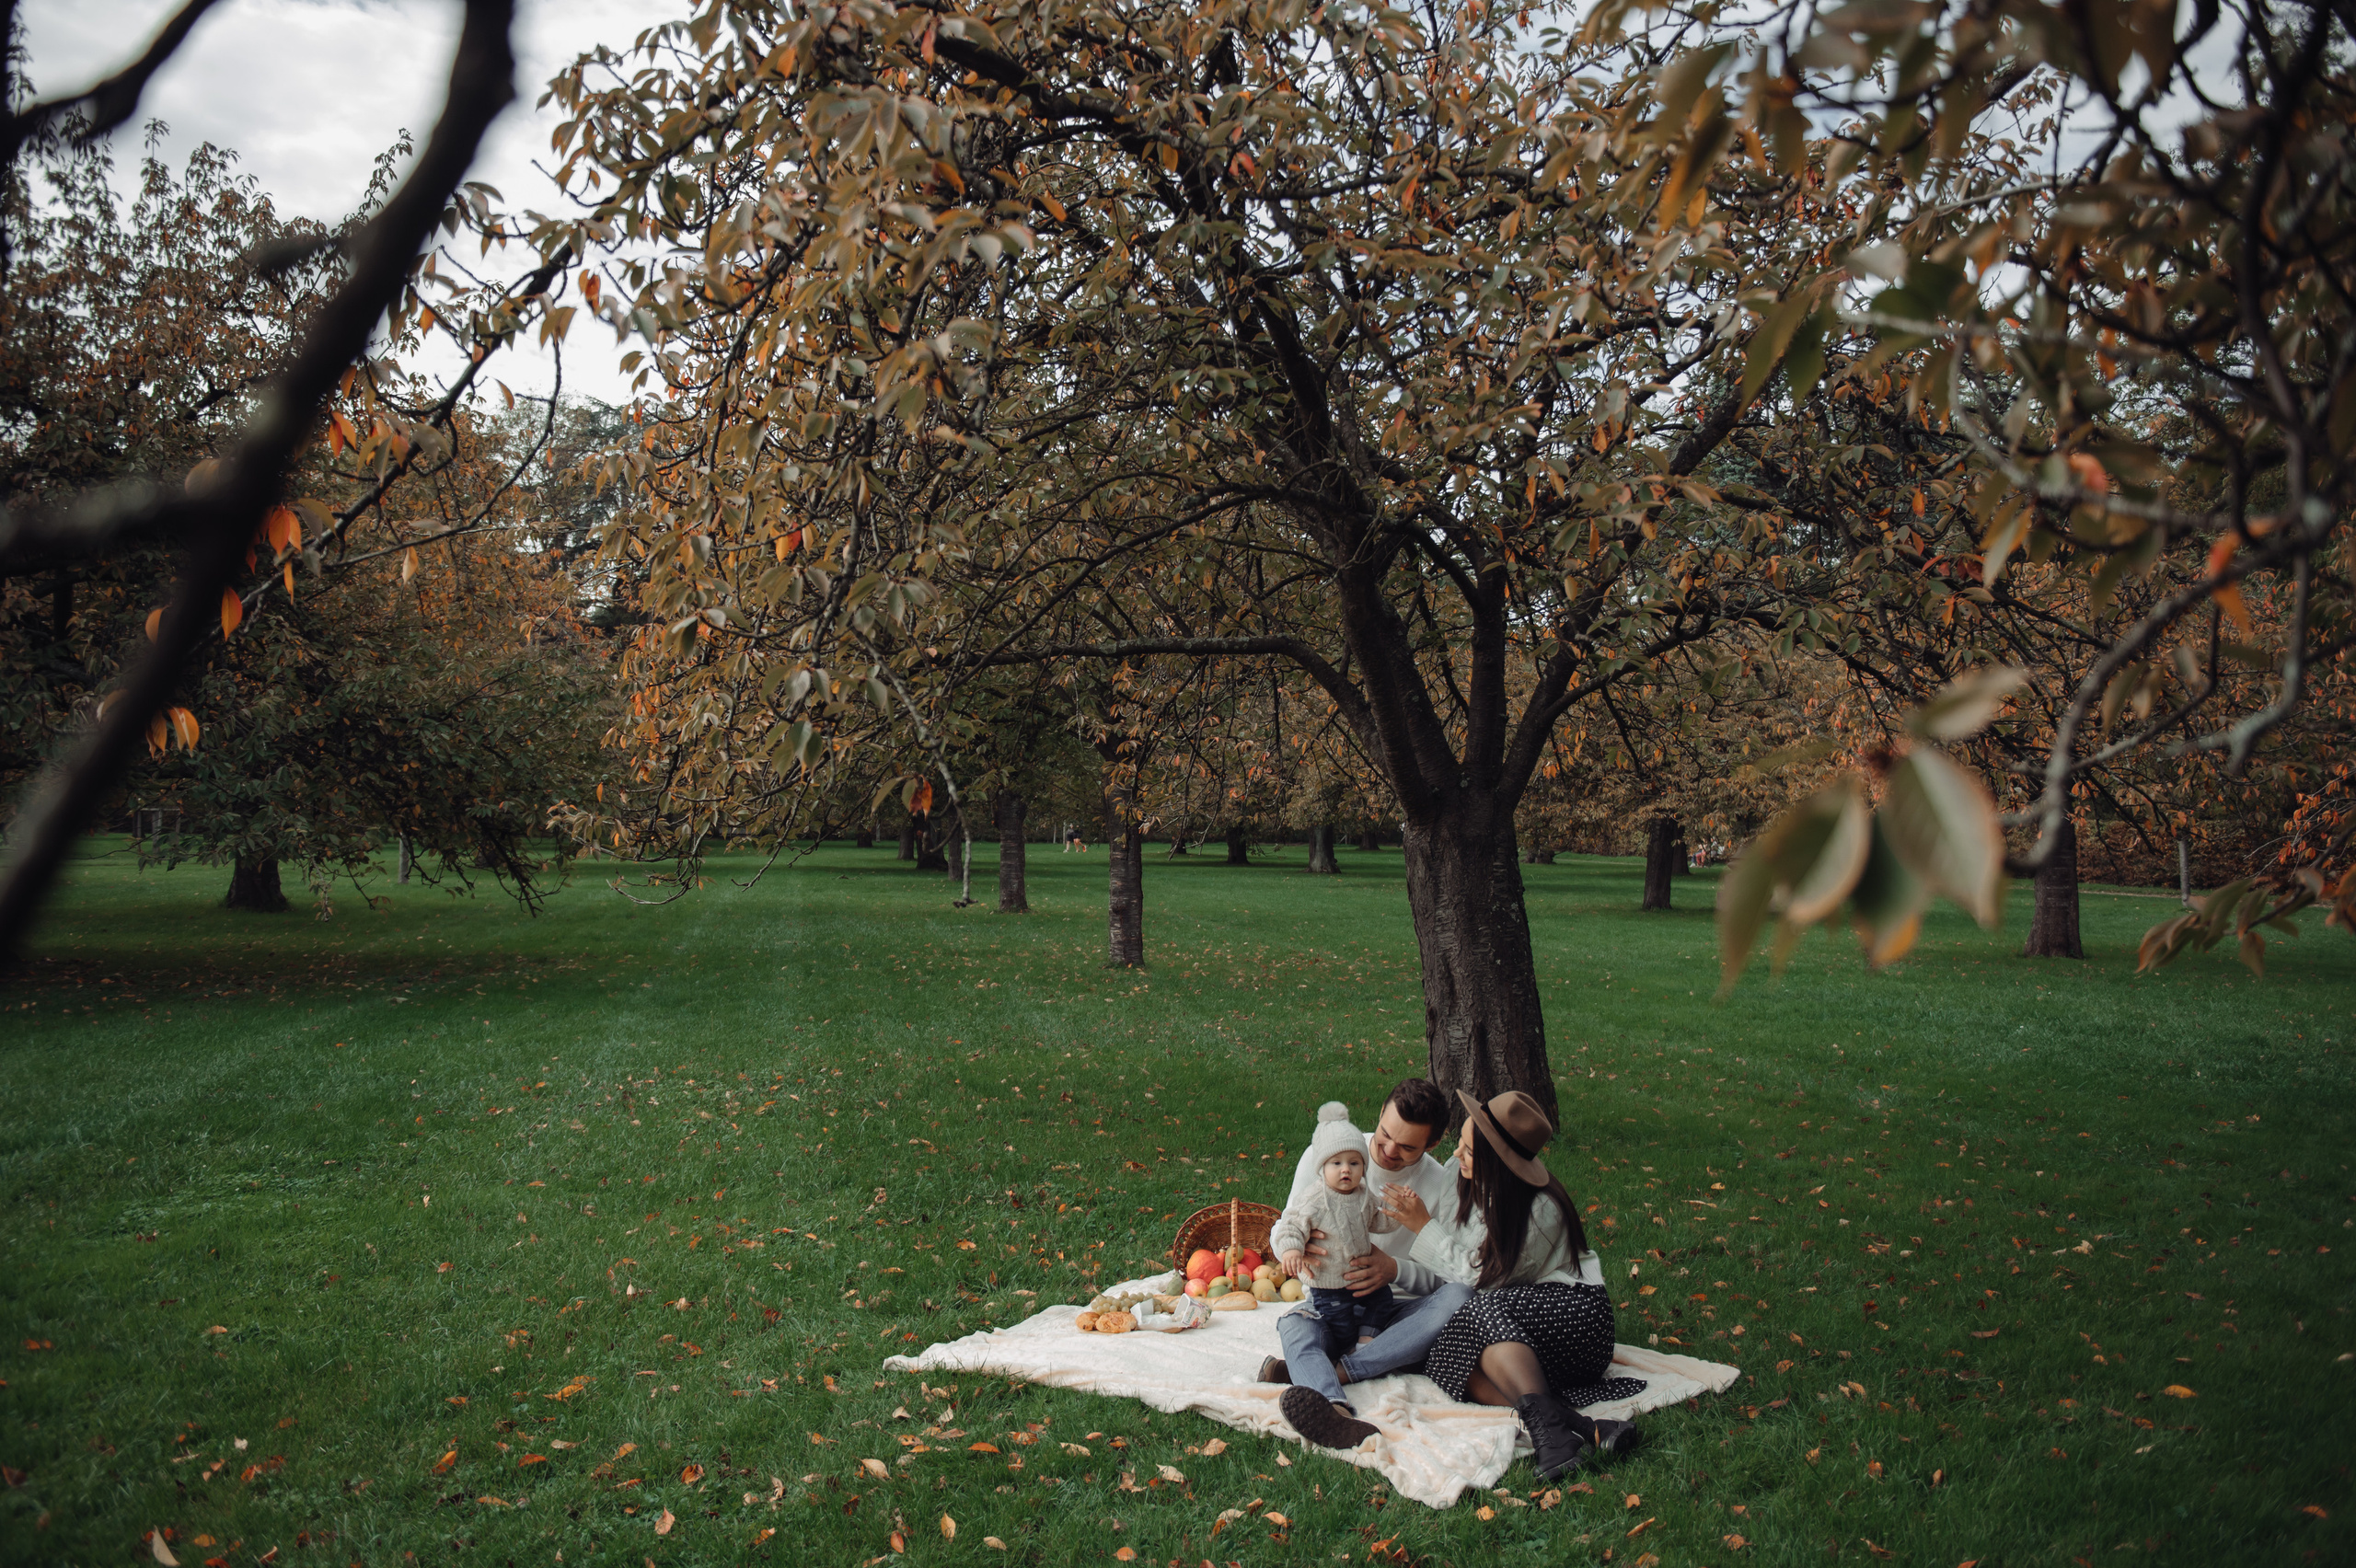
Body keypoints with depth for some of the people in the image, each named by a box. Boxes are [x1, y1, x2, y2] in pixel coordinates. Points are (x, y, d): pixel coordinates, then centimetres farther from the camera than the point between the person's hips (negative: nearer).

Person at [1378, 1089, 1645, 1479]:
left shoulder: (1540, 1209, -19)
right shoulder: (1475, 1186, 5)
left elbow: (1480, 1274, -14)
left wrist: (1425, 1226, -11)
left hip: (1571, 1313, -7)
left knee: (1485, 1311, -36)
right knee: (1461, 1364, -26)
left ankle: (1546, 1424, -50)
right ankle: (1583, 1428, -39)